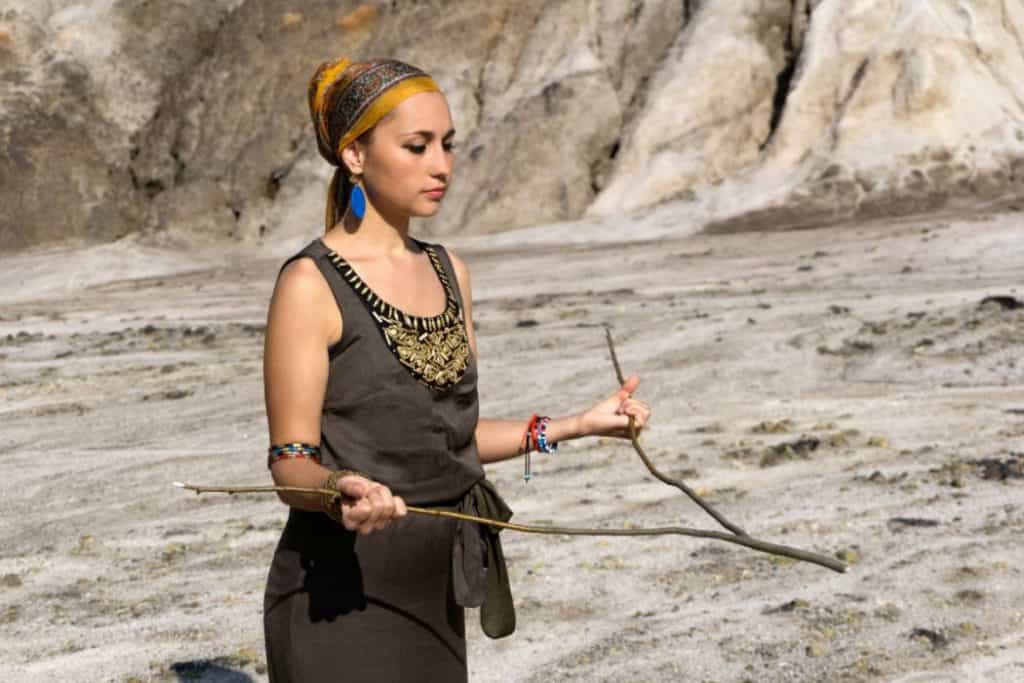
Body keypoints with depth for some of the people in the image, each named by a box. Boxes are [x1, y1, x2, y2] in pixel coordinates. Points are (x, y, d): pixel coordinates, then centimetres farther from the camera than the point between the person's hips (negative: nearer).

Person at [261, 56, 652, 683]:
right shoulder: (311, 284, -12)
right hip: (342, 597, -6)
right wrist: (344, 489, -33)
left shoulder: (450, 272, 9)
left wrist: (578, 425, 10)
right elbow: (291, 463, -13)